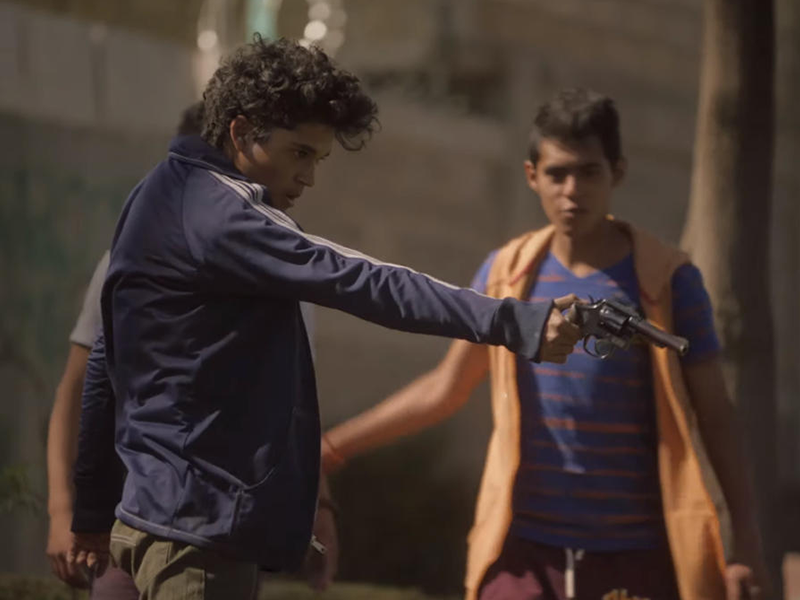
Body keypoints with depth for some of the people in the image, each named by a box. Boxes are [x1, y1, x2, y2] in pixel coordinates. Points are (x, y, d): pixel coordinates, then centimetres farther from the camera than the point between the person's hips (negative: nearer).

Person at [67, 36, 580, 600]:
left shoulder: (167, 203, 15)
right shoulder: (215, 216, -16)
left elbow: (108, 364, 21)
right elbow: (359, 283, -27)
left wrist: (95, 509, 26)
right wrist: (514, 323, -33)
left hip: (179, 511, 11)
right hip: (200, 524, -11)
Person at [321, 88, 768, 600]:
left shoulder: (666, 280, -5)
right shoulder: (507, 273, 4)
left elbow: (714, 416, -1)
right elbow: (444, 389, 14)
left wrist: (746, 538, -8)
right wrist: (331, 448, 13)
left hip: (637, 556, -2)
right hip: (528, 550, 2)